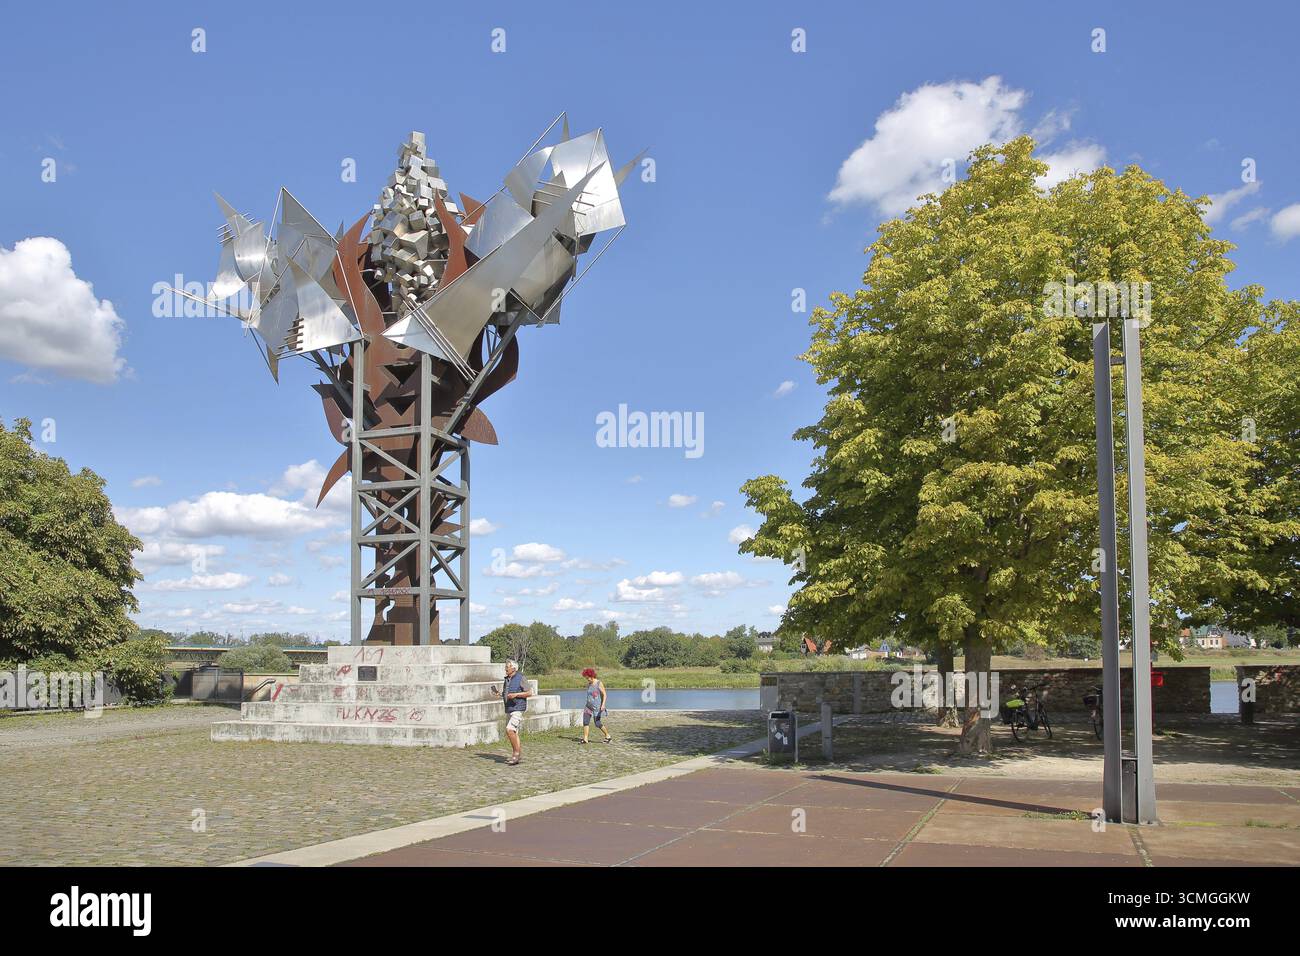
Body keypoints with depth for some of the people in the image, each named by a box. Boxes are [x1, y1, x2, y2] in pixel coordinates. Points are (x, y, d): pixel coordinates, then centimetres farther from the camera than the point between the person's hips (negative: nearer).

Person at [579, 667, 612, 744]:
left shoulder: (599, 683, -9)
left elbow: (604, 694, -11)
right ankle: (585, 739, -7)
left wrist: (603, 705, -21)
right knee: (585, 721, -6)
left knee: (597, 723, -4)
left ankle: (608, 736, 14)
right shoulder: (588, 684, 10)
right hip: (588, 706, 7)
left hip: (597, 706, -7)